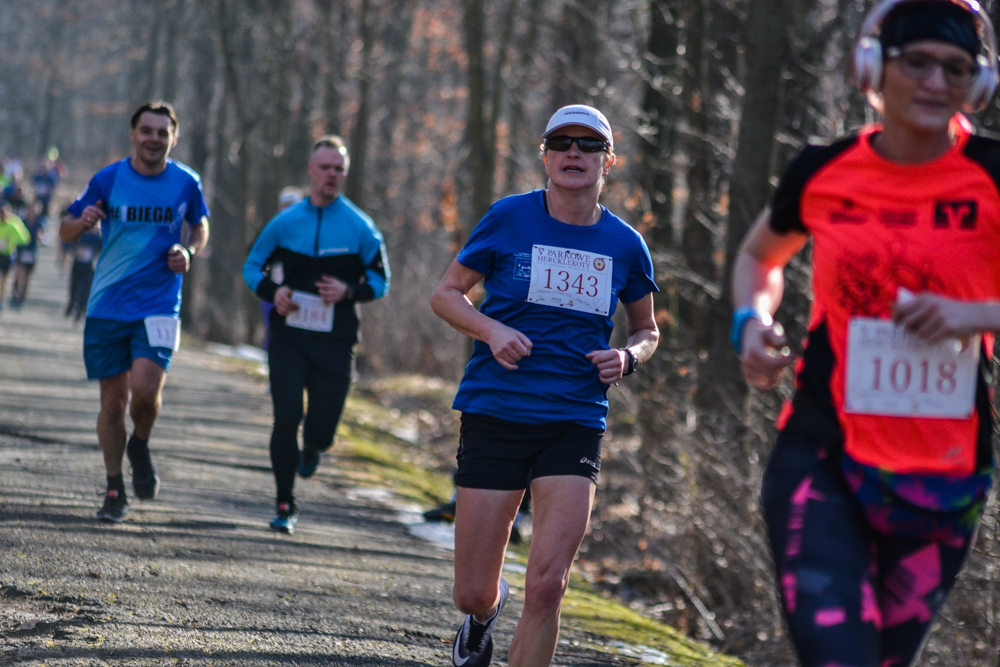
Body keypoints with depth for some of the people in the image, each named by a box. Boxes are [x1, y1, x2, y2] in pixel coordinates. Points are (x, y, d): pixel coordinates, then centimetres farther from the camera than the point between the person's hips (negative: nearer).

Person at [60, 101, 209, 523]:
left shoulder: (186, 183, 2)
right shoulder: (107, 180, -1)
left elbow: (200, 227, 19)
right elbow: (66, 233, 7)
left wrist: (188, 252, -3)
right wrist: (82, 223, -17)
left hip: (159, 306, -1)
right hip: (107, 307, 1)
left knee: (144, 388, -21)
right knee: (113, 402, 3)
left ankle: (140, 447, 12)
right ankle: (114, 492, 19)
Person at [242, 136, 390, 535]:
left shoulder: (360, 227, 1)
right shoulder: (285, 222, 5)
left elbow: (380, 281, 7)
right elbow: (252, 266, 14)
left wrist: (349, 291, -13)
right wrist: (272, 291, -7)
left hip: (335, 342, 0)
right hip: (288, 337, 0)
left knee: (322, 431, -2)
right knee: (286, 418, -11)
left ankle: (311, 448, 38)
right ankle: (285, 505, 4)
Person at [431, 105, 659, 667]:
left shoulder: (625, 245, 5)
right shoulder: (509, 219, -1)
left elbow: (647, 329, 20)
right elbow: (446, 294, 7)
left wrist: (627, 358, -3)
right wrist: (491, 330, -12)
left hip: (575, 425, 1)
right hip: (494, 414, -1)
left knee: (547, 586, -15)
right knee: (473, 594, 3)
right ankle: (489, 608, 41)